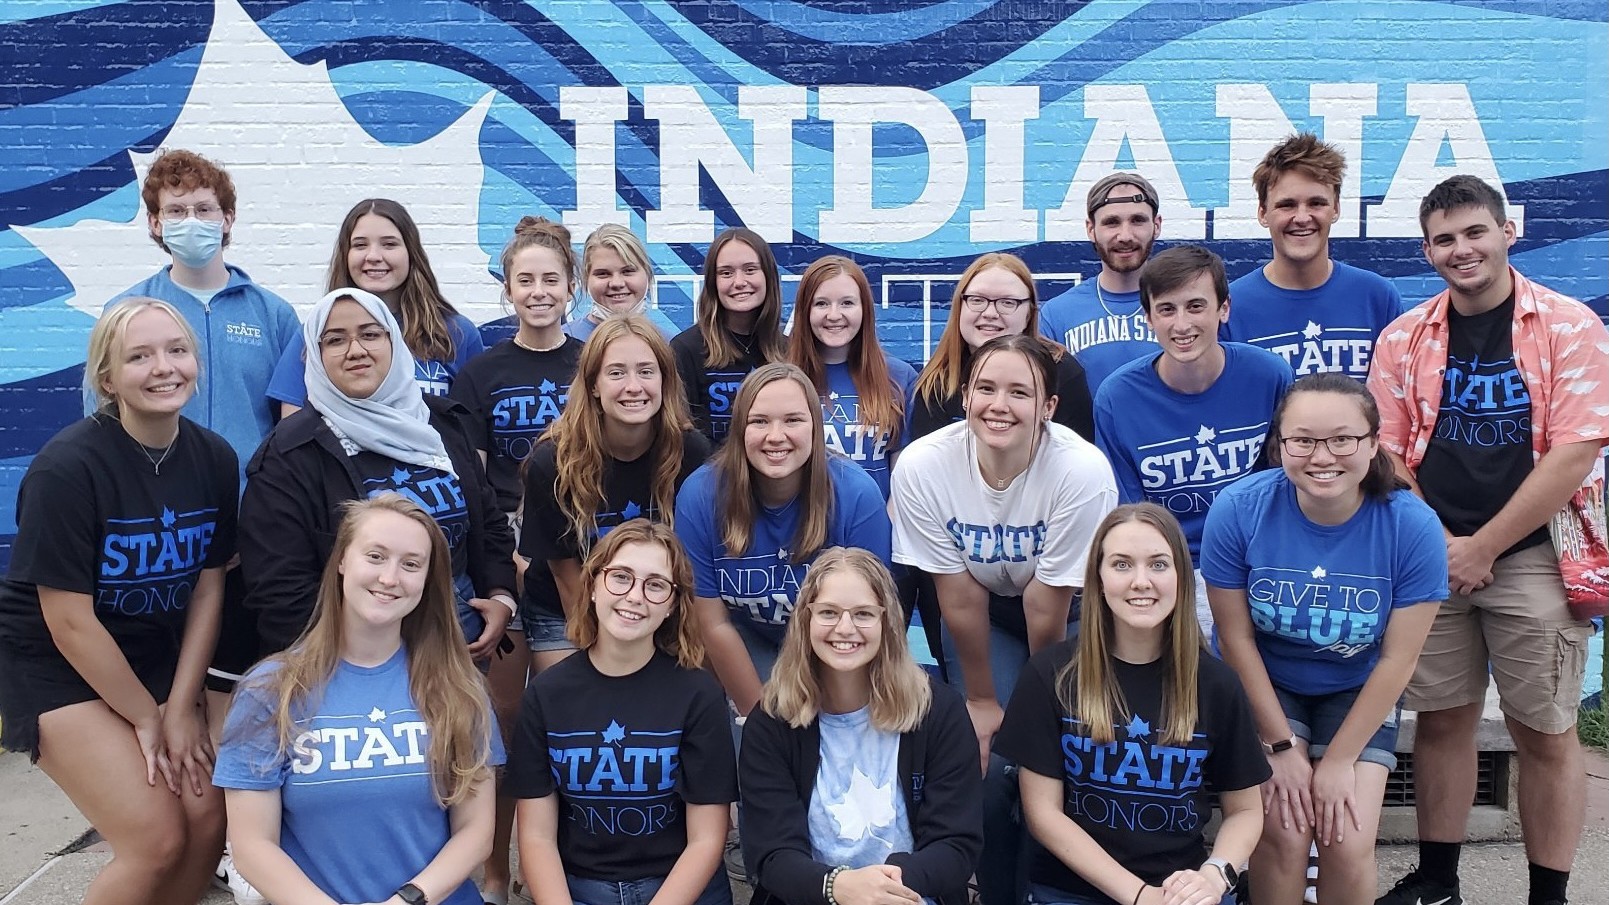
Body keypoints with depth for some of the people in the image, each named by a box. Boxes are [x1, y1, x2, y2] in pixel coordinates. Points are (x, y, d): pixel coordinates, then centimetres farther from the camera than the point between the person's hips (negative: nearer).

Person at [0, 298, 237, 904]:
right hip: (56, 667, -5)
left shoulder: (215, 459, -6)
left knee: (207, 822, -6)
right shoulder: (66, 467, -23)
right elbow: (70, 621, -20)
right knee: (157, 840, -14)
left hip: (157, 660, 5)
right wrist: (146, 718, -12)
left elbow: (207, 587, -1)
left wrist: (180, 705, -6)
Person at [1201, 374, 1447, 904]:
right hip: (1263, 684, -1)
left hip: (1357, 693, 1)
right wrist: (1281, 745, -11)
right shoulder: (1238, 510, -24)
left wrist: (1340, 759, -12)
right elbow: (1236, 637, -13)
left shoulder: (1413, 526, -22)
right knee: (1285, 834, -16)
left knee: (1348, 844, -12)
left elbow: (1398, 658, -13)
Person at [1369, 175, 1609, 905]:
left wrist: (1481, 548, -12)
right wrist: (1437, 547, -8)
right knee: (1442, 721, 10)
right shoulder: (1403, 338, 5)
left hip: (1534, 558, -2)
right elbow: (1387, 456, 4)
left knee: (1544, 733, 5)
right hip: (1432, 560, 3)